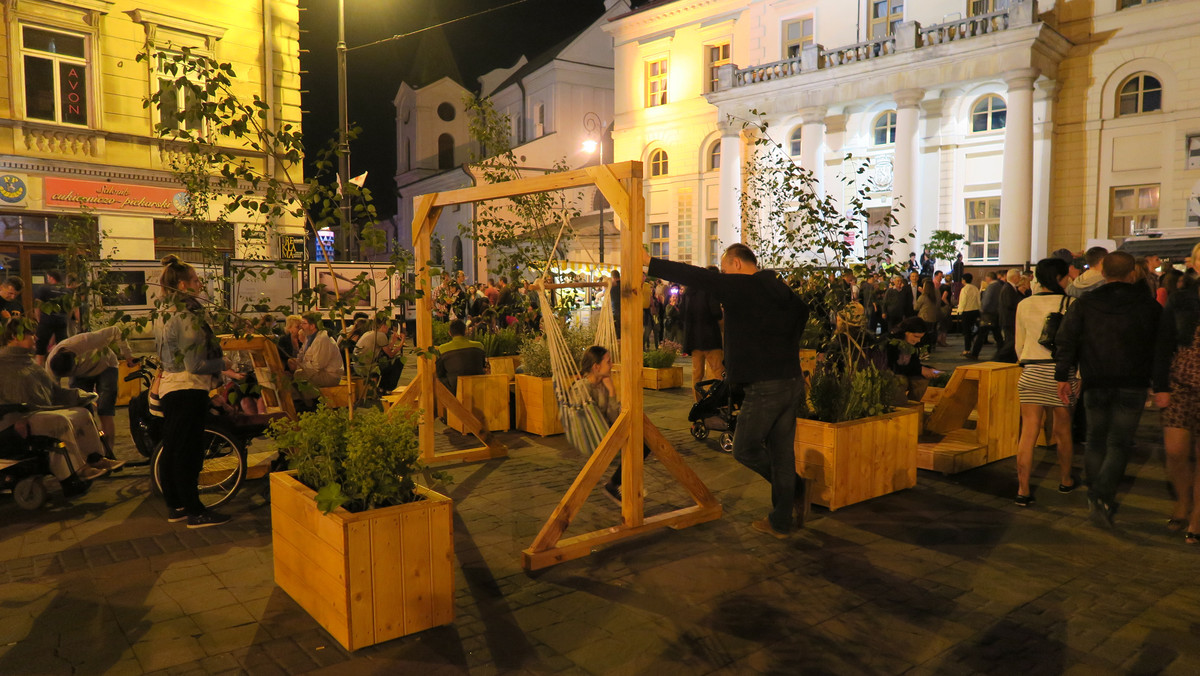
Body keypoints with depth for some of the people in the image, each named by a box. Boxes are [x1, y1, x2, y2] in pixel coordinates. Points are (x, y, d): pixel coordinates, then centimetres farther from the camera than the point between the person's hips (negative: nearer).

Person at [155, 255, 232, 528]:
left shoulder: (169, 313, 13)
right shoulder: (187, 316, -17)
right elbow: (195, 365, -21)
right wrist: (222, 363, -5)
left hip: (170, 387, 10)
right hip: (189, 390, -10)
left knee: (171, 449, 14)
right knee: (189, 451, -5)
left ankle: (175, 506, 25)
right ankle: (195, 512, 0)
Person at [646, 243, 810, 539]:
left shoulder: (741, 286, -11)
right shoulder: (783, 291, 12)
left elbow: (693, 276, -11)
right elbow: (802, 310, 29)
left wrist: (650, 262, -3)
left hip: (765, 387, -8)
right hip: (793, 382, 8)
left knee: (744, 449, 8)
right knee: (782, 451, 12)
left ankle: (796, 489, 10)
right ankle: (780, 522, 19)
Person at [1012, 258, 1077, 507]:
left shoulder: (1024, 305, 4)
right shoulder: (1070, 304, -6)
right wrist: (1079, 374, 0)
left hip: (1031, 372, 2)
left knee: (1028, 432, 1)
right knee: (1063, 430, 15)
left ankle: (1023, 490, -1)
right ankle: (1065, 481, 33)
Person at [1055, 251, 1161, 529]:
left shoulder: (1083, 304, 0)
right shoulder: (1148, 305, 0)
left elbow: (1066, 341, -4)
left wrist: (1062, 376, -1)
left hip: (1095, 384, 1)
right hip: (1133, 385, -1)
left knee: (1096, 439, 15)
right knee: (1119, 443, 2)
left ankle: (1096, 494, 20)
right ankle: (1104, 495, -16)